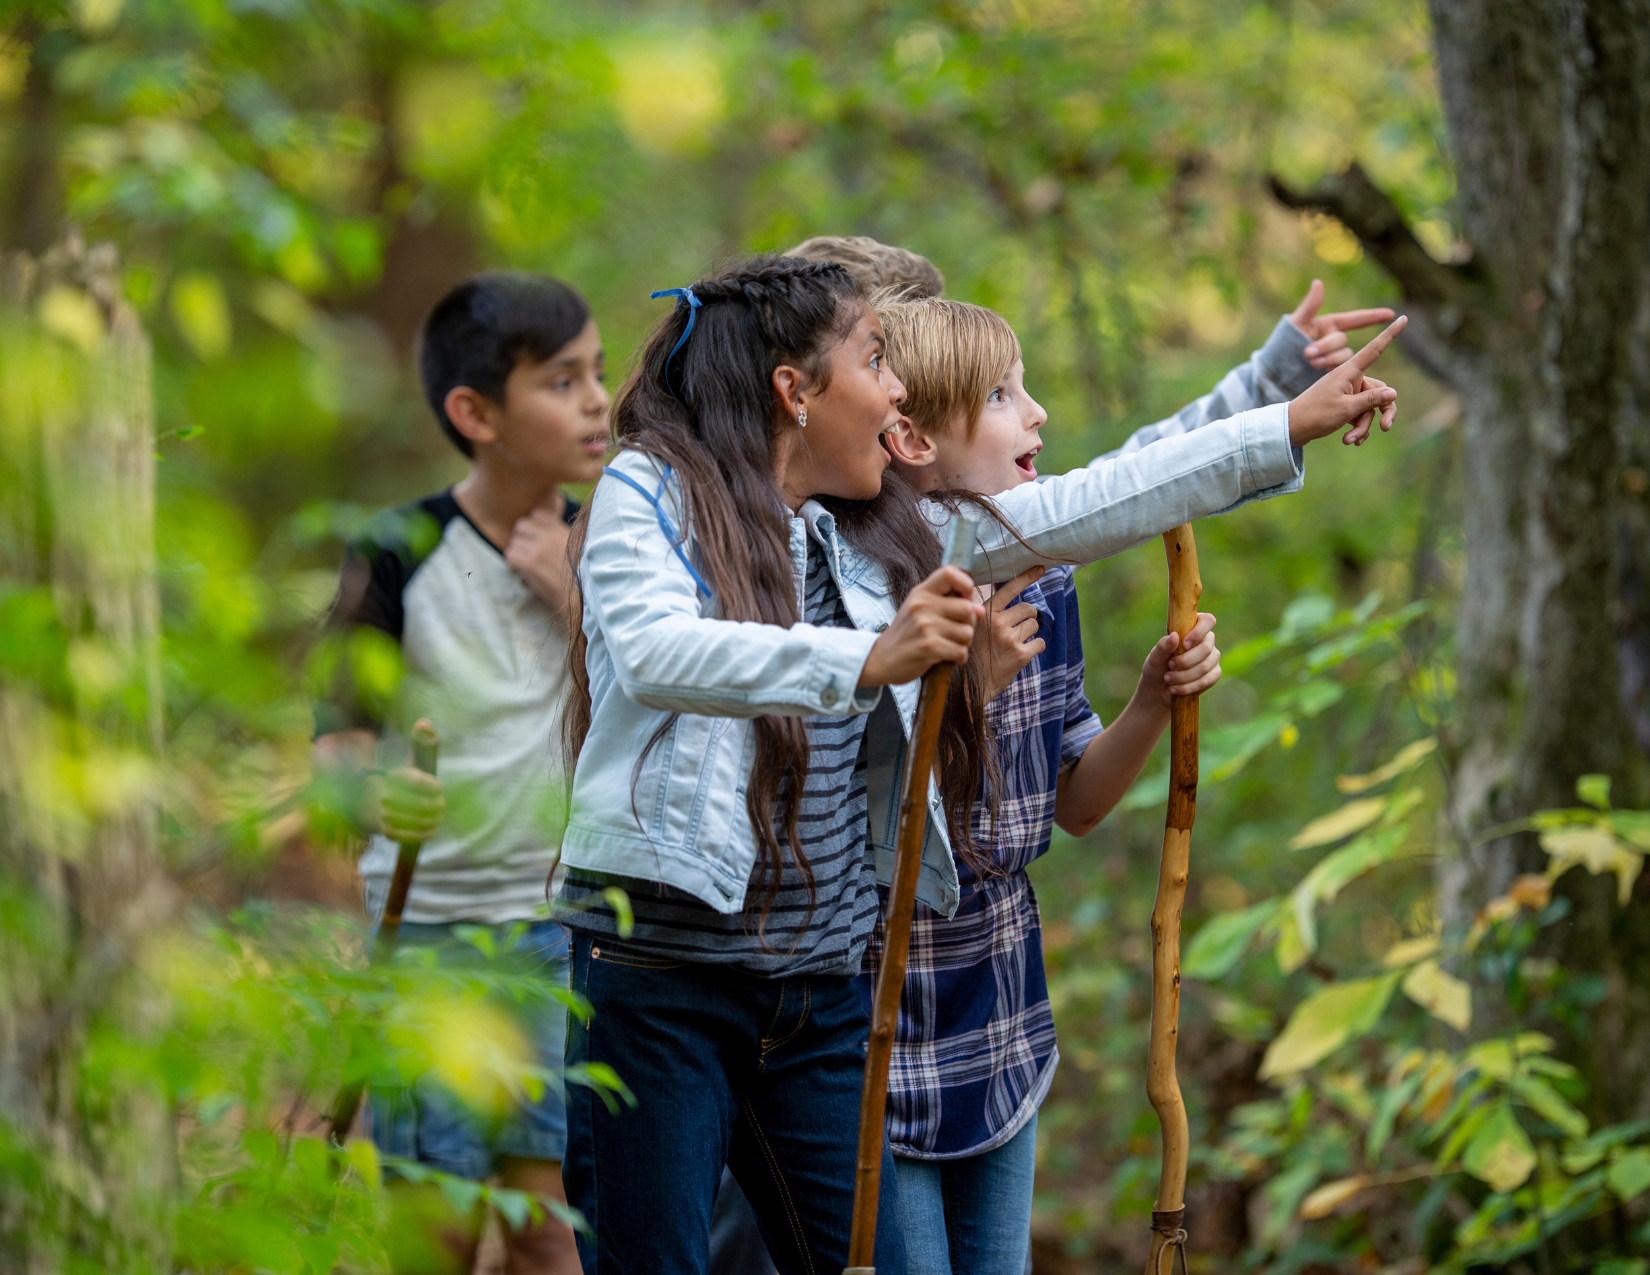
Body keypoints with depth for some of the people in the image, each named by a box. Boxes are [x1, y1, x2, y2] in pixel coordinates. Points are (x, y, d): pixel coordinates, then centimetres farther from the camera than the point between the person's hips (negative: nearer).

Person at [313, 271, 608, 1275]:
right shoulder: (402, 556, -8)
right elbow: (338, 740, -10)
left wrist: (574, 603, -13)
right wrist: (371, 795, -32)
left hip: (564, 923, 2)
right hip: (426, 921, -2)